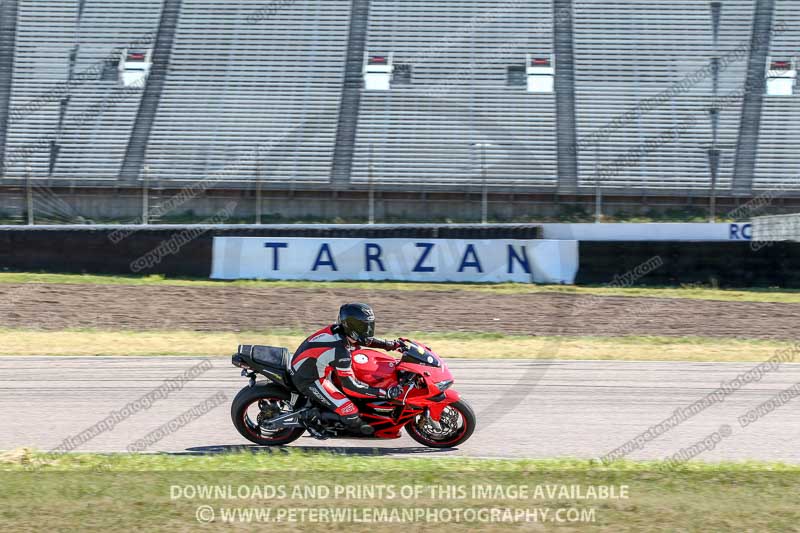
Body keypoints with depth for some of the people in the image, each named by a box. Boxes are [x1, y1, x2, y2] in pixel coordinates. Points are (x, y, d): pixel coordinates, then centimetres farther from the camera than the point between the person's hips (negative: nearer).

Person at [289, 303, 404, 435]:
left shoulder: (337, 330, -8)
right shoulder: (340, 351, -33)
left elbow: (364, 340, 13)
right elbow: (350, 385, -28)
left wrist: (392, 344, 9)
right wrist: (386, 393, -29)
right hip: (309, 380, -9)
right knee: (350, 411, -18)